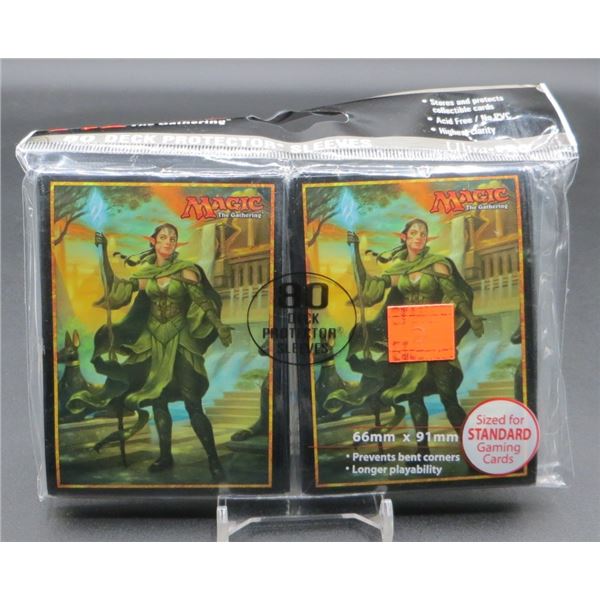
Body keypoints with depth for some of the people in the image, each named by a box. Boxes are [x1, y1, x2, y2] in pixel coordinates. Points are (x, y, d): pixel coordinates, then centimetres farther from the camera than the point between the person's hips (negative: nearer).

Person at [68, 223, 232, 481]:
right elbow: (114, 287, 5)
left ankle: (214, 460, 0)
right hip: (153, 339, 5)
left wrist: (219, 325, -27)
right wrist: (104, 252, 2)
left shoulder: (184, 270, -8)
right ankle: (165, 456, 25)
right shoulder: (145, 273, 4)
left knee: (193, 404, -9)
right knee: (158, 400, 11)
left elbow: (203, 300, -12)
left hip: (179, 340, -5)